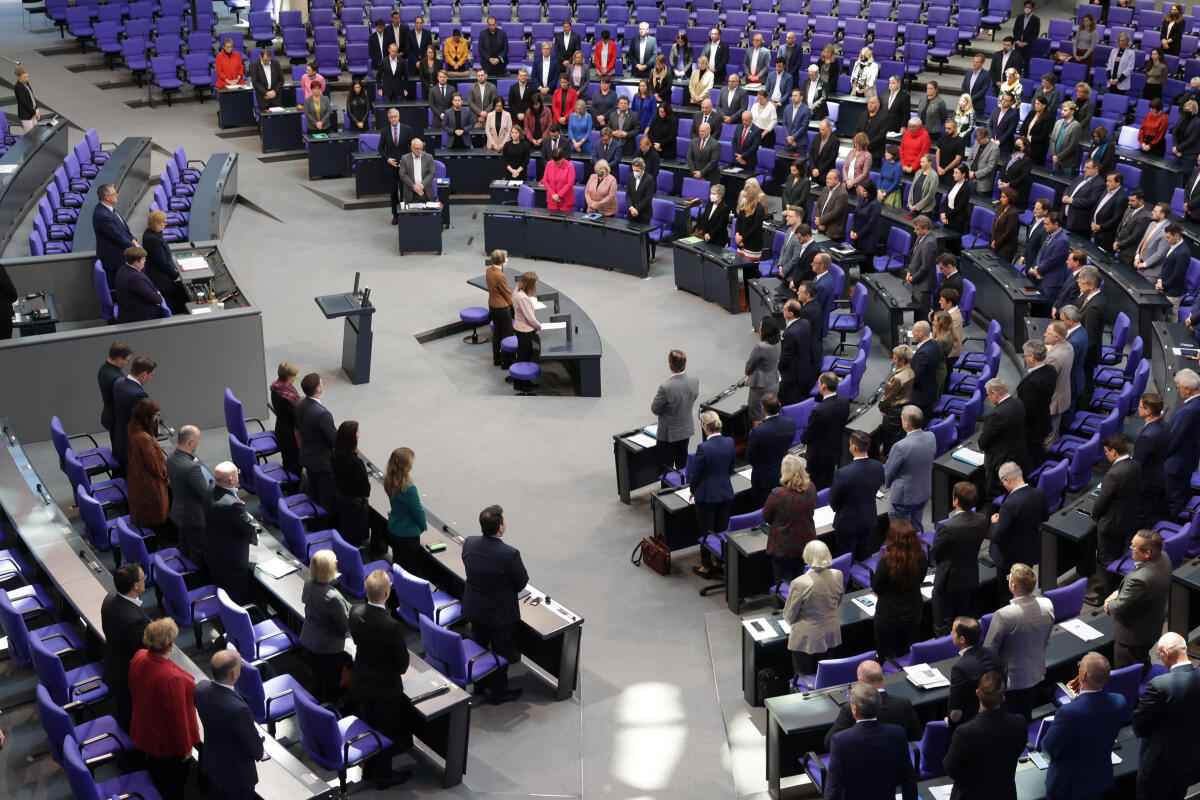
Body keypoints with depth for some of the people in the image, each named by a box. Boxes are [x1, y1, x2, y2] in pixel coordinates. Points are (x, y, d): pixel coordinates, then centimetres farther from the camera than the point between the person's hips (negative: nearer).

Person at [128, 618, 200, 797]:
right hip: (168, 742, -7)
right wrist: (185, 747, -11)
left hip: (144, 733, 7)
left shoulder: (138, 657, -17)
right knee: (173, 786, 18)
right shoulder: (173, 679, -40)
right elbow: (177, 717, -27)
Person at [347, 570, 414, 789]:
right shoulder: (392, 626, -35)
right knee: (387, 731, 17)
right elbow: (402, 662, -21)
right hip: (385, 687, -6)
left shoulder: (355, 613, -17)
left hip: (361, 682, 6)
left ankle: (369, 769, 45)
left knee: (368, 725, 26)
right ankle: (384, 776, 36)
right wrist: (397, 670, 3)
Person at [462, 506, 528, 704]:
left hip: (474, 608, 6)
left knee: (478, 645, 28)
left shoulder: (469, 543, -16)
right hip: (500, 613, -5)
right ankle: (498, 691, 34)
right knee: (502, 652, 17)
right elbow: (522, 583, -18)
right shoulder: (509, 554, -33)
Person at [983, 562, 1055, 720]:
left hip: (1008, 679, -5)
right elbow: (1046, 641, 3)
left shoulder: (1003, 615, -32)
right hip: (1035, 675, 5)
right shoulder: (1047, 606, -14)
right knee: (1025, 718, 24)